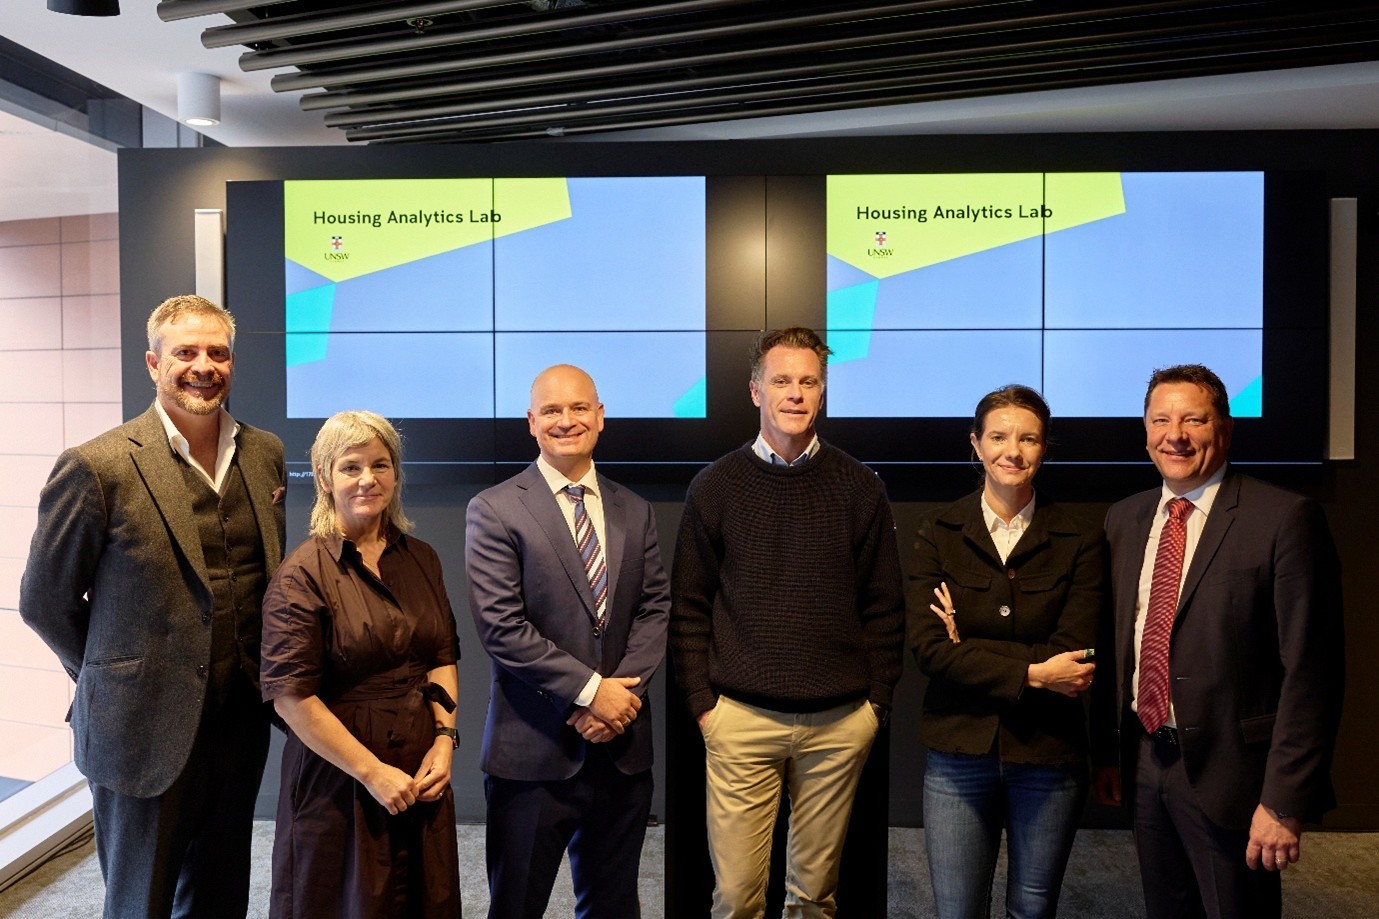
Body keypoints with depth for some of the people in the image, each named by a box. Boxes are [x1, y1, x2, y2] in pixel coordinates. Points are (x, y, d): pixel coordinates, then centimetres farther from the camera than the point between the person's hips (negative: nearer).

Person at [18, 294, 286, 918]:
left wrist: (260, 681, 8)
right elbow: (44, 600, -6)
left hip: (241, 724, 5)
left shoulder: (265, 453, 2)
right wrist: (117, 681, 3)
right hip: (145, 732, -4)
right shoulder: (97, 467, -15)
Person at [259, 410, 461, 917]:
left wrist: (444, 738, -4)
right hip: (339, 781, -5)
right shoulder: (302, 574, -13)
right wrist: (372, 772, -16)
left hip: (422, 774, 5)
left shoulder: (421, 559, 4)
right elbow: (291, 696, -15)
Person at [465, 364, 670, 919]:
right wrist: (590, 690, -15)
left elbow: (655, 608, 5)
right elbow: (500, 626, -13)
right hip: (534, 750, -4)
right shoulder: (494, 511, -6)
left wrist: (623, 690, -10)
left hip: (623, 749, 4)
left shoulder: (634, 512, 9)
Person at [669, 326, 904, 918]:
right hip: (740, 718, -1)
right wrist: (701, 702, -1)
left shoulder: (858, 487, 3)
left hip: (841, 722, 1)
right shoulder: (715, 487, 1)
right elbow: (689, 608, 3)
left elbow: (885, 606, 7)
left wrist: (878, 699, 3)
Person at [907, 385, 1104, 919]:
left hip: (1048, 754, 0)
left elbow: (1069, 656, -11)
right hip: (958, 753, 0)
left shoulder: (1080, 541, -3)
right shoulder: (939, 533, -2)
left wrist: (966, 645, -13)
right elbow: (926, 645, -12)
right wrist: (1031, 673, -17)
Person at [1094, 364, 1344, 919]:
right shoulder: (1124, 519, 6)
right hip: (1146, 764, 6)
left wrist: (1285, 800, -16)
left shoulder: (1284, 519, -13)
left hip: (1229, 772, -5)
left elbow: (1311, 670, -14)